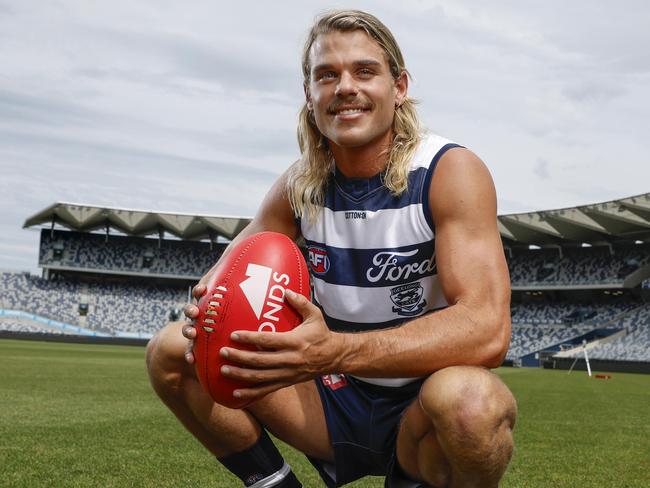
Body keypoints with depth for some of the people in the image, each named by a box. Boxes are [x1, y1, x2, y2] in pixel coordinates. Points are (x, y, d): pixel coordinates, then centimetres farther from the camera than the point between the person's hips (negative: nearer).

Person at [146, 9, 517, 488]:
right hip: (337, 397, 4)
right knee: (171, 352, -8)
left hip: (422, 410, -4)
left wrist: (336, 352, -43)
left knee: (469, 400, -39)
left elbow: (488, 328, -30)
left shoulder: (450, 171, -18)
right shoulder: (301, 183, -3)